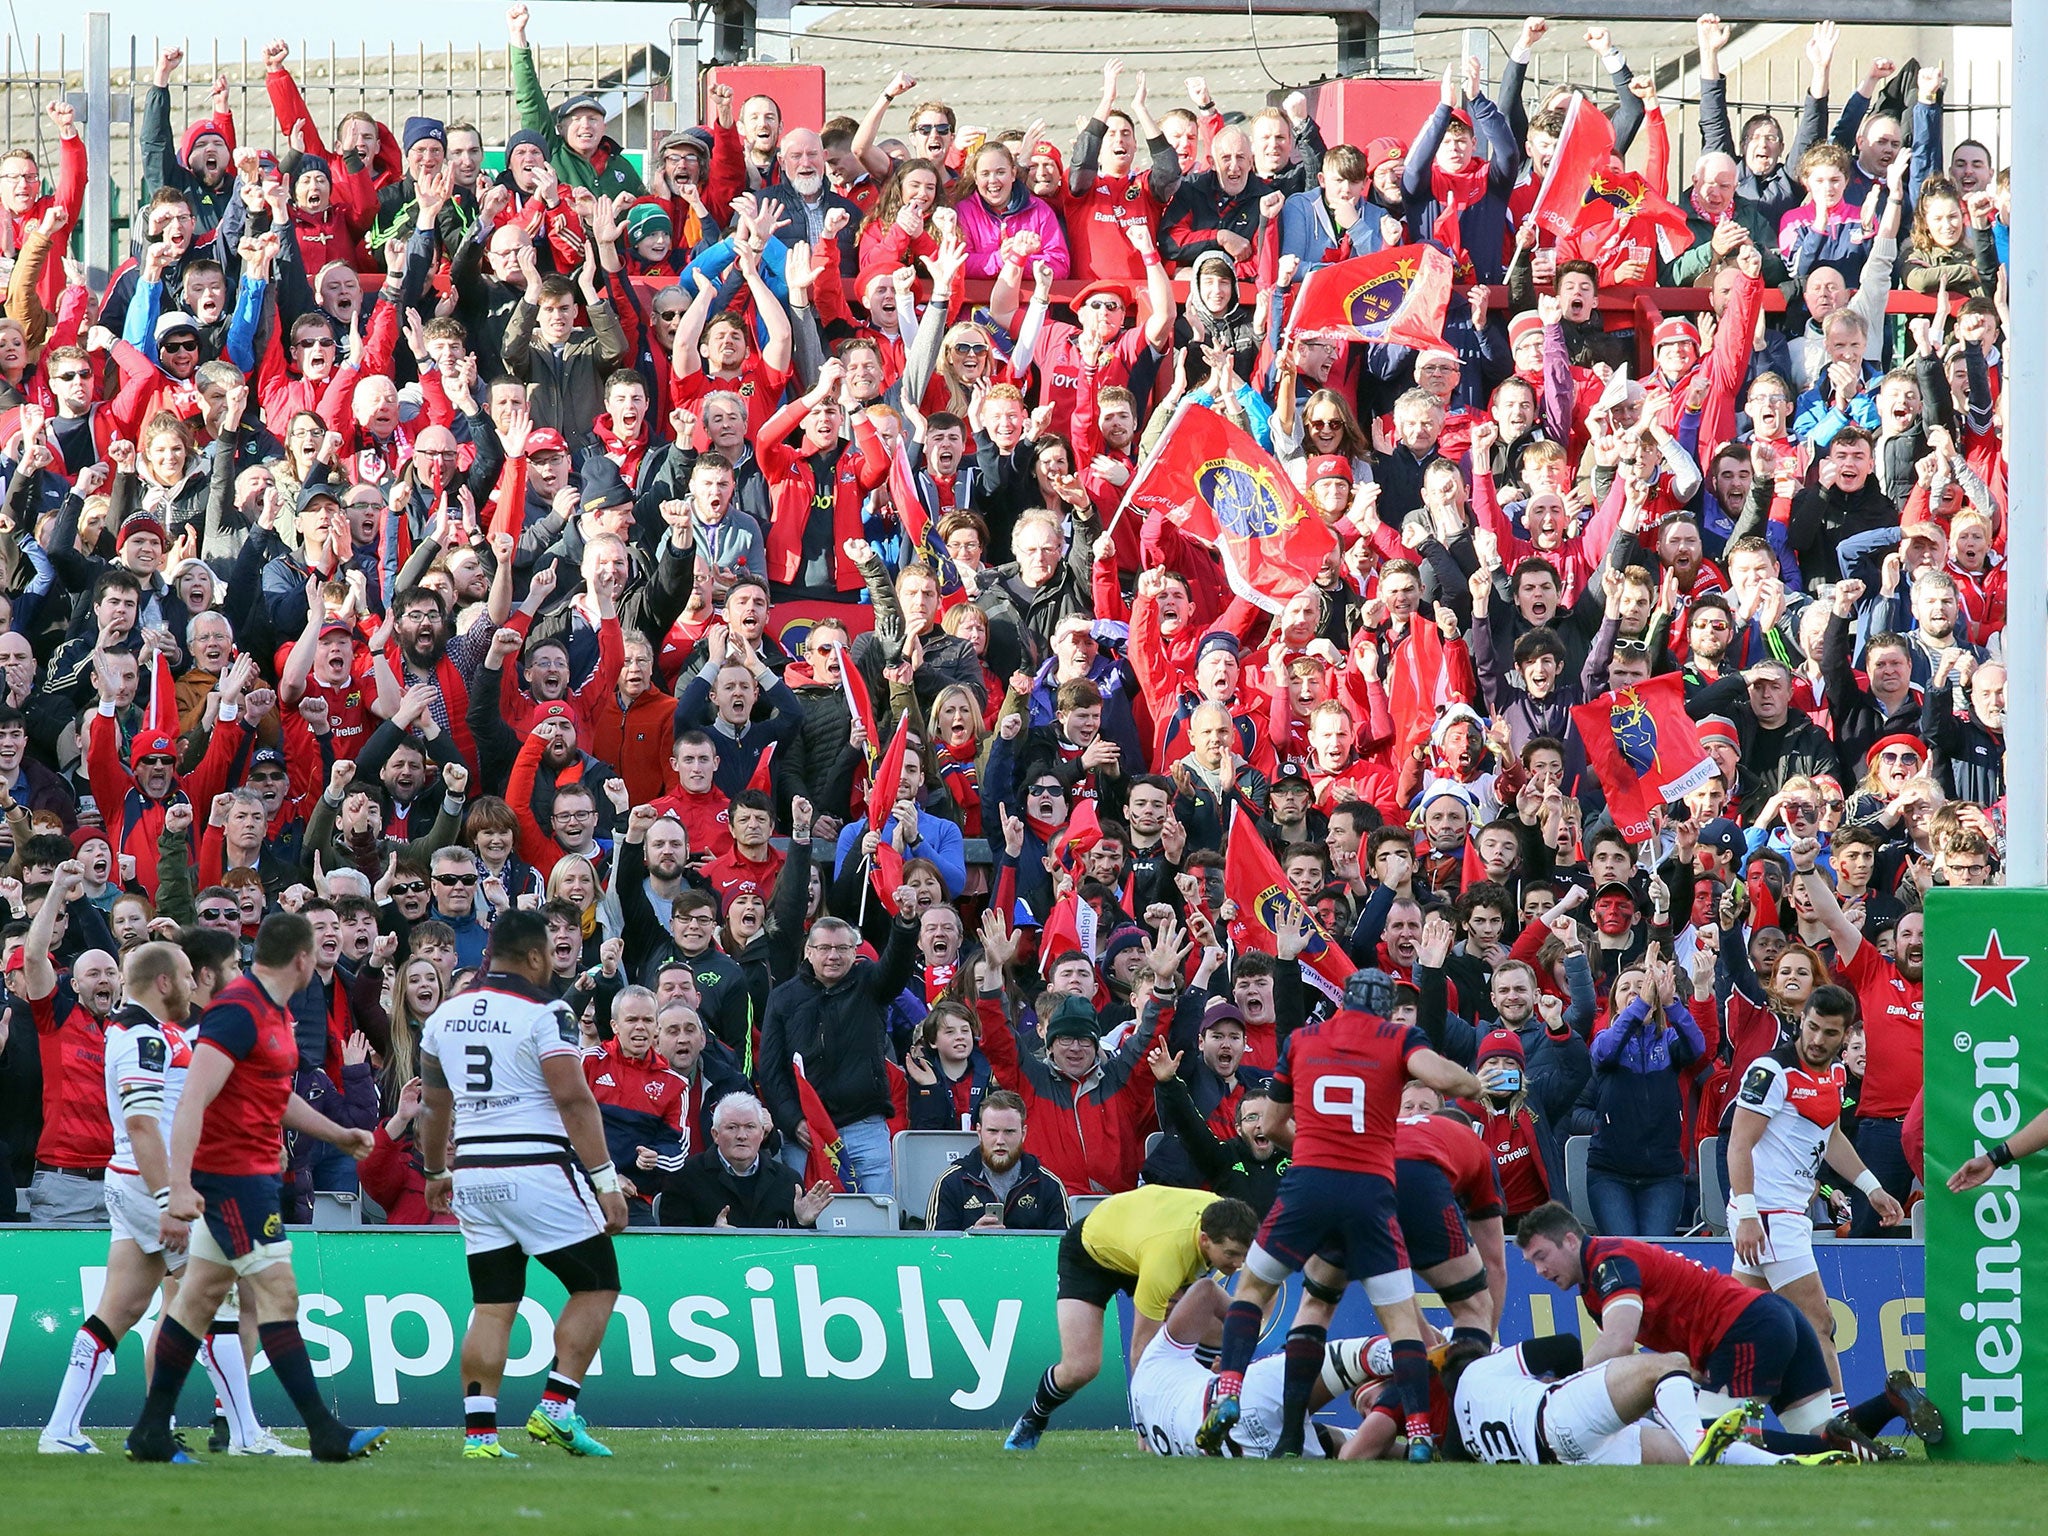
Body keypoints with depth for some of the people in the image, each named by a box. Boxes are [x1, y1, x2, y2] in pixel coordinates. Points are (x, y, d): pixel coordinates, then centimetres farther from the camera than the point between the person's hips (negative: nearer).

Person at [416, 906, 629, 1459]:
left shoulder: (447, 1014, 10)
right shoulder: (544, 1014, -10)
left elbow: (435, 1104, 20)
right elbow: (574, 1101, -16)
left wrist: (436, 1172, 34)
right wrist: (605, 1180, -14)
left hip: (474, 1175, 6)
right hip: (536, 1166, -6)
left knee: (493, 1305, 10)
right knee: (597, 1286, 6)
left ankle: (479, 1431, 2)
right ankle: (556, 1407, -4)